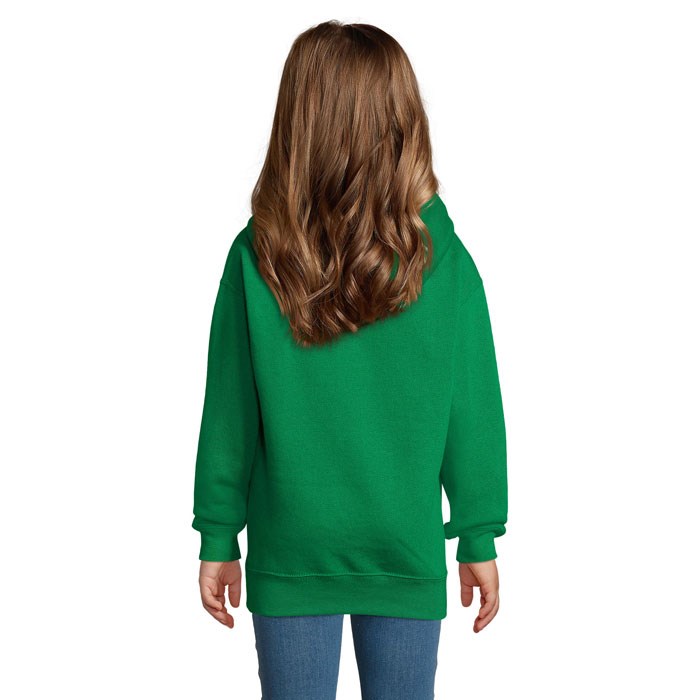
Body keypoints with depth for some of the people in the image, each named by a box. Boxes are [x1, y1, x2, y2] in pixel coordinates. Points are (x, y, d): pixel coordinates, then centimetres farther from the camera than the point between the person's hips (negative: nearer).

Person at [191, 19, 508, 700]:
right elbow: (473, 415, -6)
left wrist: (218, 539, 6)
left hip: (290, 548, 0)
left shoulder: (256, 259, -12)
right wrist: (480, 540, 6)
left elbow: (229, 414, -6)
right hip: (407, 547, 0)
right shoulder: (446, 262, -12)